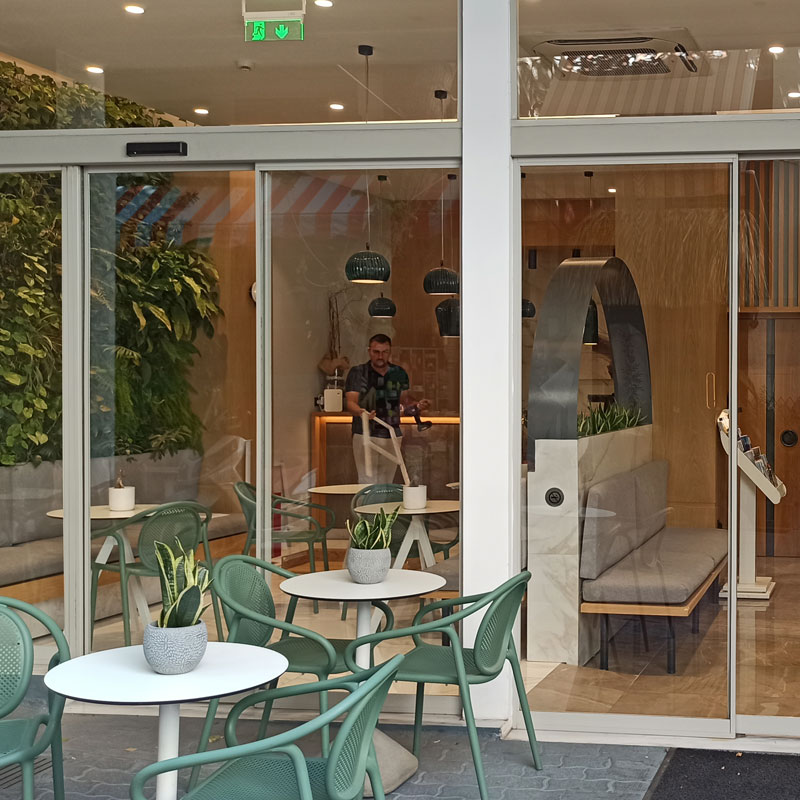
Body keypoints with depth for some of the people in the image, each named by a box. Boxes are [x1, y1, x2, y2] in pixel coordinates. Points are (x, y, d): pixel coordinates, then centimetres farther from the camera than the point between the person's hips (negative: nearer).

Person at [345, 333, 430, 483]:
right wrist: (361, 412, -33)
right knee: (367, 484, -10)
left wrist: (418, 405, -4)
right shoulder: (357, 372, -2)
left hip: (392, 436, 4)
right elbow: (350, 402, -10)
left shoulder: (399, 374, 10)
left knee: (387, 484, 6)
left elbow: (405, 399, 19)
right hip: (365, 435, -4)